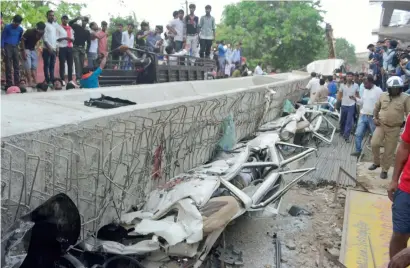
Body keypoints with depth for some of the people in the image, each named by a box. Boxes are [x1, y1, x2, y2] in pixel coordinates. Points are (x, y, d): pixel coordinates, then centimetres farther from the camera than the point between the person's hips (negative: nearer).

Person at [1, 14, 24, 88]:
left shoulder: (20, 29, 7)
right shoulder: (7, 27, -5)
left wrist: (17, 44, 4)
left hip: (15, 47, 5)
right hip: (7, 47, -5)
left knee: (17, 66, 5)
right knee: (8, 66, -6)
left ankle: (17, 83, 10)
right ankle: (9, 84, -4)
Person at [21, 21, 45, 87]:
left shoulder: (41, 33, -6)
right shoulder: (29, 32, -22)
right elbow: (22, 41, -16)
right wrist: (23, 52, -20)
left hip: (33, 50, 6)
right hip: (26, 49, -6)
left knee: (34, 67, 4)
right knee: (28, 67, -11)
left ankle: (35, 82, 7)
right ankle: (30, 82, -11)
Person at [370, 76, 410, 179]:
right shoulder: (383, 96, 2)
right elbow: (376, 108, 16)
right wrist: (375, 118, 4)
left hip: (394, 128, -2)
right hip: (381, 125, 2)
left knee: (389, 151, 4)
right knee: (374, 143, -13)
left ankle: (384, 170, 21)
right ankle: (376, 162, 12)